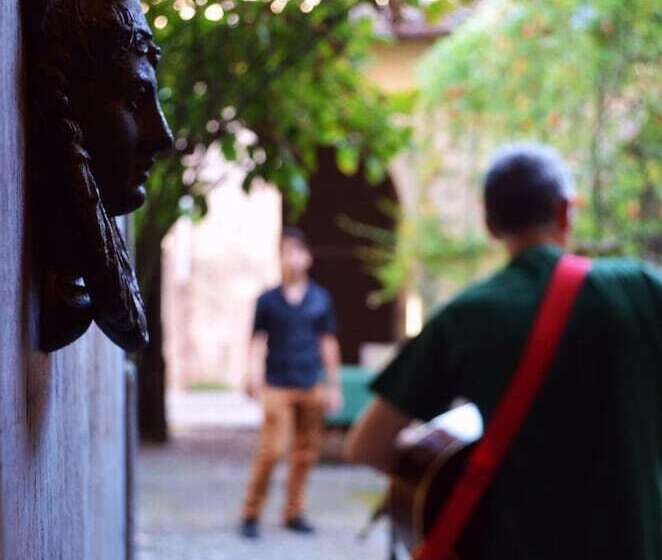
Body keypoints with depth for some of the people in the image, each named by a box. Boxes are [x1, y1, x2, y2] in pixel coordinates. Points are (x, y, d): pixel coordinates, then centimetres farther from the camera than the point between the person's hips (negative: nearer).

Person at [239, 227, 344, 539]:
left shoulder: (320, 299, 10)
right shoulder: (268, 300, 4)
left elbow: (328, 342, 14)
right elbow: (258, 340, 5)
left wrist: (334, 385, 13)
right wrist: (253, 372, -11)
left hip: (311, 386, 3)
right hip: (278, 385, -3)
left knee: (306, 452, 4)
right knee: (271, 449, -11)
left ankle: (294, 512, 16)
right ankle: (251, 513, -1)